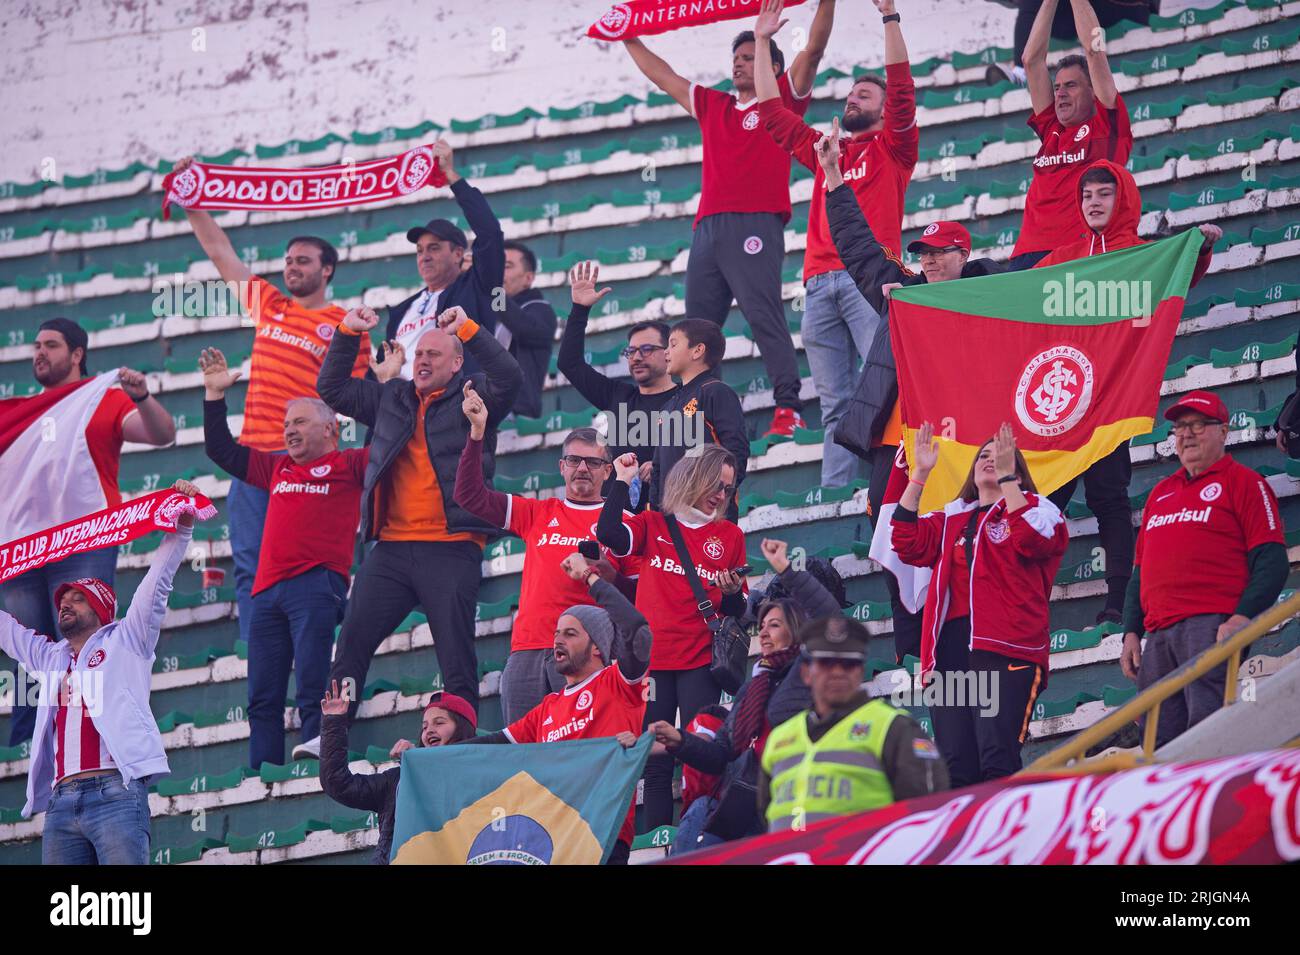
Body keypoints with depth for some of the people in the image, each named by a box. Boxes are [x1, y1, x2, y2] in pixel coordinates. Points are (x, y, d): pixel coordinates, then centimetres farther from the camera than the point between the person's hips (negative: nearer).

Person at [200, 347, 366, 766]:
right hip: (269, 589, 6)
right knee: (262, 695, 1)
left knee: (312, 684, -16)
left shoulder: (347, 465, 10)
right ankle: (262, 775, -1)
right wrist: (215, 395, 33)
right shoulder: (278, 469, 27)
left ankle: (316, 746, -20)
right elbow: (222, 450, 35)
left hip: (317, 585, -6)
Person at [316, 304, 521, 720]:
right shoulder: (391, 397, 20)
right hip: (391, 548, 5)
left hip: (451, 546, -5)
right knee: (351, 643, 0)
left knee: (457, 658, -4)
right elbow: (332, 389, 23)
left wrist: (468, 329, -17)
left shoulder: (472, 397, 5)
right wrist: (347, 334, 12)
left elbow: (507, 379, -13)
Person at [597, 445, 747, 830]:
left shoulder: (730, 535, 11)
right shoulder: (653, 524, 9)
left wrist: (732, 594, -9)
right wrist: (622, 481, -5)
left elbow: (736, 611, 13)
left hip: (700, 663, 0)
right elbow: (609, 534, -12)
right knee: (655, 761, -1)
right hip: (652, 660, 0)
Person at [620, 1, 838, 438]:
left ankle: (788, 408, -22)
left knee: (765, 316, -16)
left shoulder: (782, 100, 10)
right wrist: (628, 38, 40)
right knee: (697, 326, 3)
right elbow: (660, 74, 35)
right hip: (708, 228, 7)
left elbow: (814, 49, 1)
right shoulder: (712, 106, 25)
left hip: (755, 225, -7)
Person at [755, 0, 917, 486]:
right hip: (820, 282, 5)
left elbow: (902, 88, 2)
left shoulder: (891, 148, 14)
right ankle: (833, 493, -2)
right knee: (835, 401, 2)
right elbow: (772, 110, 30)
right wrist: (761, 43, 30)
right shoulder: (823, 150, 27)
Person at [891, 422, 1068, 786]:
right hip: (952, 644, 5)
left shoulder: (1032, 508, 13)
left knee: (997, 759, -18)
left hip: (1005, 647, -5)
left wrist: (1006, 475, -9)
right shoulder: (951, 519, 27)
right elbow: (907, 542, 12)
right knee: (955, 766, -2)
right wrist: (920, 473, 11)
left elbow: (1032, 539, -9)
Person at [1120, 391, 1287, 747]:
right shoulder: (1161, 493, 26)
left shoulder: (1243, 482, 6)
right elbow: (1140, 570, 28)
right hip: (1158, 635, 7)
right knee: (1158, 741, 0)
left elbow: (1272, 561, -3)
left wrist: (1241, 617, -16)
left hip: (1212, 625, -7)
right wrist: (1132, 631, 16)